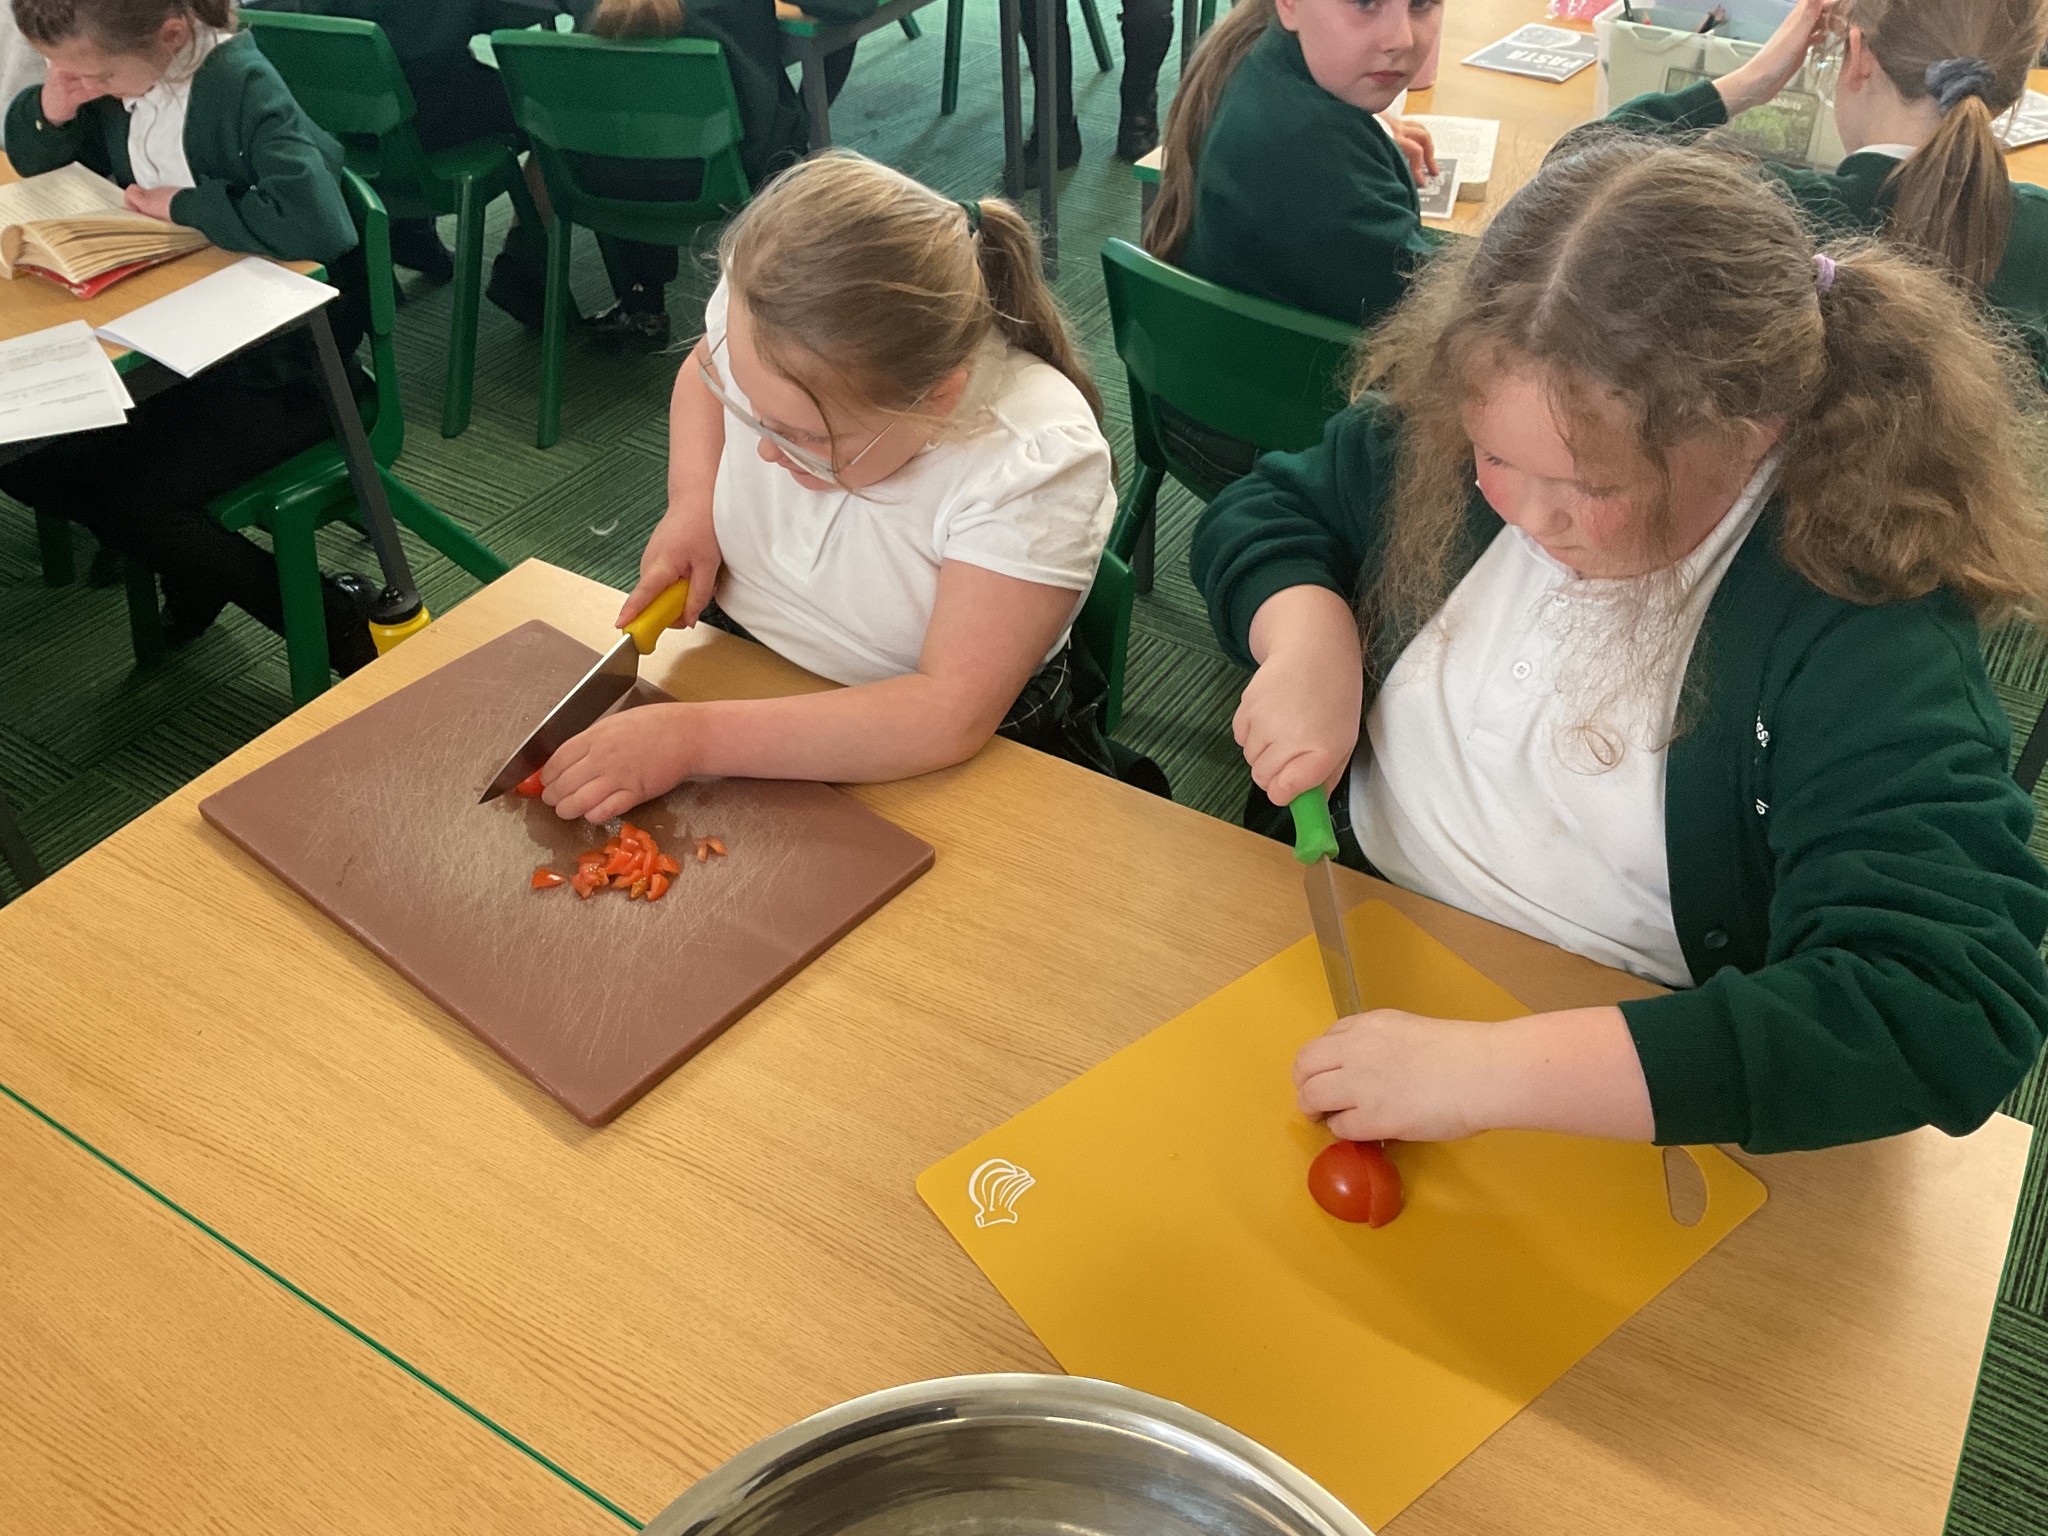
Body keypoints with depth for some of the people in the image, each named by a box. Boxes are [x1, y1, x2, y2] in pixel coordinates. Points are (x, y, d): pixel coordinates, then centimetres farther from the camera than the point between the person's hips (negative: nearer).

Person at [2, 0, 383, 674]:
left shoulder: (241, 88, -22)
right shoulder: (124, 77, 1)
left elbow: (314, 221, -39)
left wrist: (182, 203, -23)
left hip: (279, 363, -8)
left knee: (133, 503, -20)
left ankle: (337, 618, -6)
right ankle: (192, 575, 16)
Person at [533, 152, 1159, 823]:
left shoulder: (1038, 461, -31)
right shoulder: (764, 321, -15)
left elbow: (950, 716, -32)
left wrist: (695, 738, -35)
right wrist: (690, 502, -8)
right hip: (736, 664, 4)